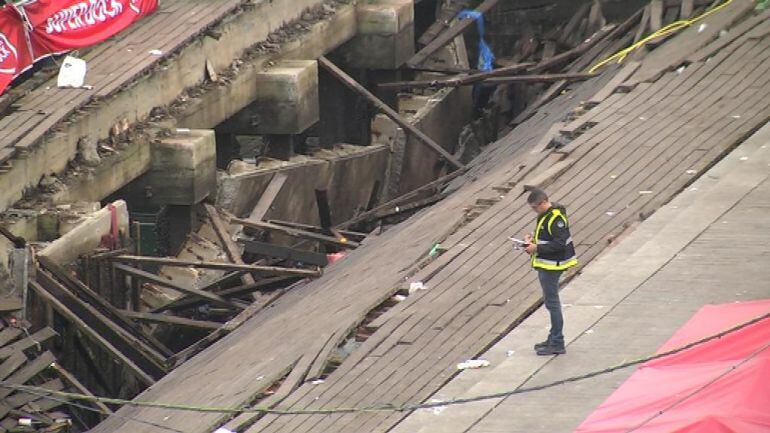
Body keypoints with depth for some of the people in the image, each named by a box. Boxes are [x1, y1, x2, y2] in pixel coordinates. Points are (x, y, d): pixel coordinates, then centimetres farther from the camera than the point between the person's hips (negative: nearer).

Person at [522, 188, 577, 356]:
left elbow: (559, 244, -26)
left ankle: (557, 344, 0)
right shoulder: (545, 215, 10)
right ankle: (554, 338, 28)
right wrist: (533, 238, 5)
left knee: (552, 303, -5)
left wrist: (537, 248, -23)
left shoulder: (555, 219, -22)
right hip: (545, 265, 11)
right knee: (551, 302, 18)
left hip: (551, 266, -11)